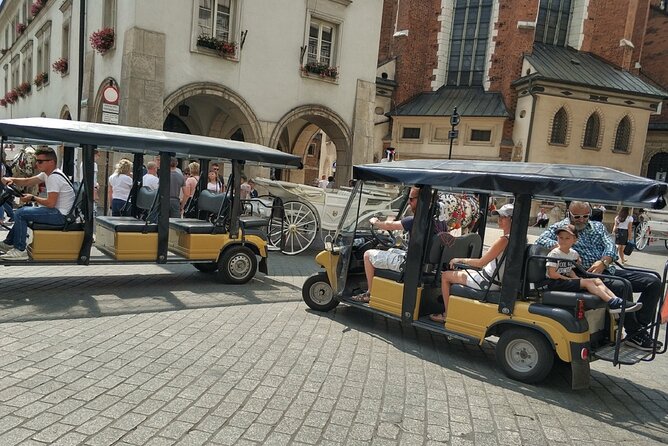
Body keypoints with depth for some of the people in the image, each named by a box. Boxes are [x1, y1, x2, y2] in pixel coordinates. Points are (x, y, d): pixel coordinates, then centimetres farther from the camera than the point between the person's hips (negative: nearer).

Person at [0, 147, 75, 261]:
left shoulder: (54, 177, -20)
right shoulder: (47, 174, 12)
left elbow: (50, 203, -24)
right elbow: (27, 181, 16)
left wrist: (33, 198, -9)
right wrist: (12, 179, -2)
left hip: (60, 215, -11)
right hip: (58, 211, 11)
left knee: (20, 213, -13)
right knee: (23, 210, 25)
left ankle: (20, 250, -6)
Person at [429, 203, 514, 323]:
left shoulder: (503, 240, -24)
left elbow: (481, 263, -22)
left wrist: (460, 260, -6)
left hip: (488, 282, -9)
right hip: (497, 280, 10)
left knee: (445, 276, 4)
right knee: (457, 273, 28)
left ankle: (447, 315, 10)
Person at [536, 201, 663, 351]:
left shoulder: (598, 226, 21)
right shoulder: (561, 227, 4)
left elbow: (610, 246, 6)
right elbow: (541, 240, -12)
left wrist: (603, 262, -16)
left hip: (609, 270, 7)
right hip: (587, 274, -7)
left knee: (654, 282, -5)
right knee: (621, 286, -34)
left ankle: (640, 326, -7)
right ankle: (634, 334, -20)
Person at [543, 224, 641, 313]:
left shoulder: (573, 253, 12)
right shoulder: (554, 254, -12)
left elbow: (570, 271, 18)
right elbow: (552, 274, -17)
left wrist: (575, 277, -4)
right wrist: (570, 279, -12)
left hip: (567, 279, 8)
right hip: (554, 283, -8)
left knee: (597, 280, -6)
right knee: (587, 282, -21)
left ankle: (616, 300, -20)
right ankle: (612, 302, -27)